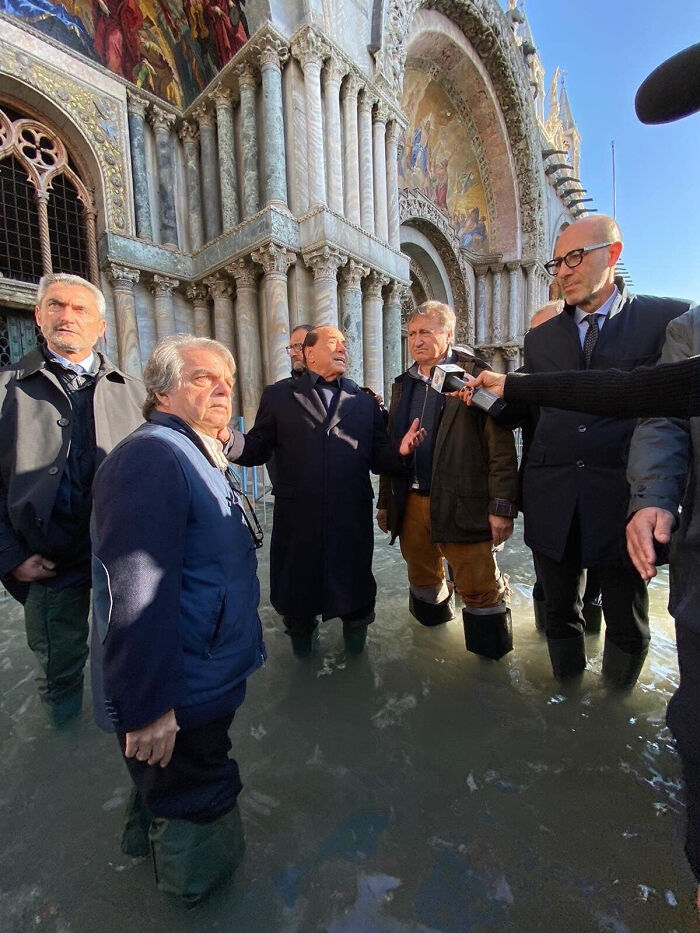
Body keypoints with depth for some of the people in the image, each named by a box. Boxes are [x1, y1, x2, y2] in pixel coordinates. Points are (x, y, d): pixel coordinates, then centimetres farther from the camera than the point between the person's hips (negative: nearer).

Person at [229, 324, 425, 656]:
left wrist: (400, 451, -15)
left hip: (352, 519, 2)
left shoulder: (364, 402, 11)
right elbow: (258, 448, -1)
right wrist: (231, 442, -21)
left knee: (354, 589, 18)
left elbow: (377, 459, 5)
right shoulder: (278, 395, 5)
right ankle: (301, 643, 49)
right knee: (297, 590, 18)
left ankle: (355, 646, 47)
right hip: (298, 518, -1)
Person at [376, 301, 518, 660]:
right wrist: (385, 500, 14)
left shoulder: (474, 377, -5)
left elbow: (501, 447, -11)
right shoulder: (403, 385, 14)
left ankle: (493, 656, 30)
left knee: (480, 588, 5)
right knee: (421, 577, 21)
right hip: (411, 503, 6)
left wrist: (502, 506, -16)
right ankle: (434, 627, 48)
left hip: (462, 505, -6)